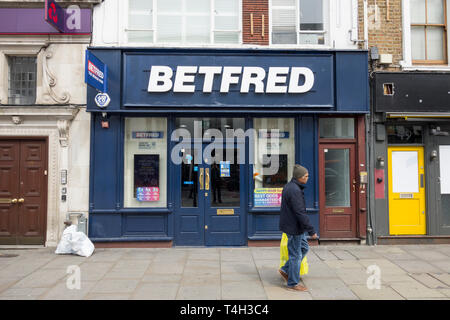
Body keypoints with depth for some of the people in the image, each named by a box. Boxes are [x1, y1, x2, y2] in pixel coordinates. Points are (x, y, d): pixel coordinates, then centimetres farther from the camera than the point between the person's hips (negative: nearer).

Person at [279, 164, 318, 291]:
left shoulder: (289, 186, 9)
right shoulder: (295, 190, -24)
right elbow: (300, 213, -26)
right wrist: (311, 230, -22)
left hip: (292, 225, 10)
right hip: (294, 227, -10)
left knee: (304, 248, 20)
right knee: (296, 255, 2)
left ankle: (285, 270, 26)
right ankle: (293, 283, 16)